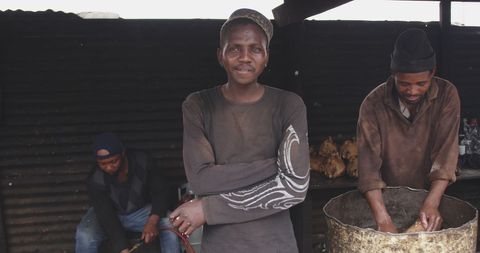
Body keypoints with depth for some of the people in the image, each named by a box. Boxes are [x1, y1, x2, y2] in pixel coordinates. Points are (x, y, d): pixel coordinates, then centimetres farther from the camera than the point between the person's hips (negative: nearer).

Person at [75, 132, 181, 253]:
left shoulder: (142, 161, -25)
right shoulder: (95, 180, -28)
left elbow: (159, 191, -16)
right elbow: (107, 218, -29)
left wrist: (153, 221, -33)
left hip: (141, 210, 1)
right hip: (108, 213, -1)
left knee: (171, 226, -25)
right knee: (84, 235, -30)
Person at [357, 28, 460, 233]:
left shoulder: (447, 95, -12)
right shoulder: (373, 104, -16)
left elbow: (446, 151, -20)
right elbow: (369, 164, -24)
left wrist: (432, 203, -32)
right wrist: (383, 219, -35)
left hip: (429, 195, 1)